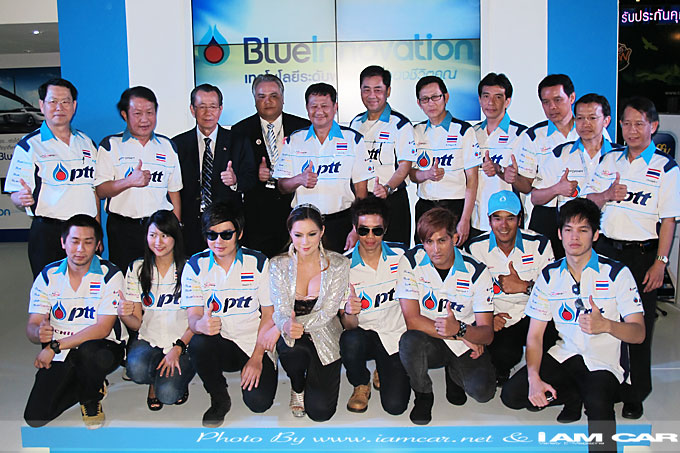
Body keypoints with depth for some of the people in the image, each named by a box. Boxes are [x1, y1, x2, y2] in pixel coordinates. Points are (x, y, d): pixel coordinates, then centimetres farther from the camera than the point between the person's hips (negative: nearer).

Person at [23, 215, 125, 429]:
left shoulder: (110, 275, -9)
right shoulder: (48, 276, 2)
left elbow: (102, 329, -16)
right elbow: (32, 326, 1)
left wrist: (55, 346, -21)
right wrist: (40, 334, -25)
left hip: (101, 348, -3)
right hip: (58, 357, 4)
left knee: (87, 351, -39)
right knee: (35, 417, -11)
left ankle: (91, 400, -4)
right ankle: (92, 384, 17)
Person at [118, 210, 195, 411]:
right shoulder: (137, 269, 4)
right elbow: (137, 323, 2)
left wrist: (178, 349, -17)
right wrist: (123, 314, -21)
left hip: (183, 343, -2)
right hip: (148, 340, 2)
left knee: (168, 394, -24)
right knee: (136, 369, -31)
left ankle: (178, 379, 13)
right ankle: (155, 381, 7)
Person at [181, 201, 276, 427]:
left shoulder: (258, 263, -3)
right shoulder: (195, 266, -2)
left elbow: (269, 315, -1)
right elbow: (193, 317, -5)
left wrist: (257, 358, -12)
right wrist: (200, 324, -32)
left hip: (254, 344, 0)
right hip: (219, 344, 1)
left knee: (259, 402, -20)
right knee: (198, 344, -34)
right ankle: (219, 399, -6)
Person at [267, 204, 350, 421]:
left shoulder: (338, 265, -6)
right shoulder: (278, 265, -2)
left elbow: (327, 313, -13)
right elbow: (281, 310, -9)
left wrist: (278, 328, -24)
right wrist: (286, 326, -36)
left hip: (324, 339, 0)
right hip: (291, 338, 1)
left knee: (320, 411, -12)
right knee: (294, 349, -37)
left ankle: (312, 376, 24)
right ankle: (297, 388, 0)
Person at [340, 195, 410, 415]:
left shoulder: (401, 255, -6)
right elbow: (348, 325, -11)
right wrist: (349, 313, -35)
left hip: (396, 334, 1)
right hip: (363, 333, 0)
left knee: (395, 405, -14)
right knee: (350, 341, -36)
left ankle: (384, 371, 22)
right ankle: (361, 385, -2)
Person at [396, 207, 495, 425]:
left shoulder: (476, 272, -11)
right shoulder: (411, 262, -12)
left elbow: (487, 334, -12)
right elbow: (412, 320, -18)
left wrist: (460, 329, -35)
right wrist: (462, 338, -18)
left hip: (466, 346, 1)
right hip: (429, 342, -1)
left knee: (483, 391, -24)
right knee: (409, 342, -35)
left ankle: (454, 373, 15)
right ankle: (423, 395, -1)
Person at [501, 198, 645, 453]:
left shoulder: (617, 273, -7)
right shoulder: (550, 276, 3)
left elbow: (638, 333, -10)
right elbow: (535, 335, 1)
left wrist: (606, 325, -33)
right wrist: (534, 378, -15)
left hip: (604, 362, -6)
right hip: (564, 354, 6)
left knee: (598, 406, -37)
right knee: (511, 395, -10)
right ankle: (575, 397, 12)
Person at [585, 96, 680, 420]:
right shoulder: (610, 159, 9)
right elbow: (588, 201, 12)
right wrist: (606, 195, -10)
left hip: (642, 254, -3)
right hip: (605, 249, 3)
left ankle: (635, 395, 19)